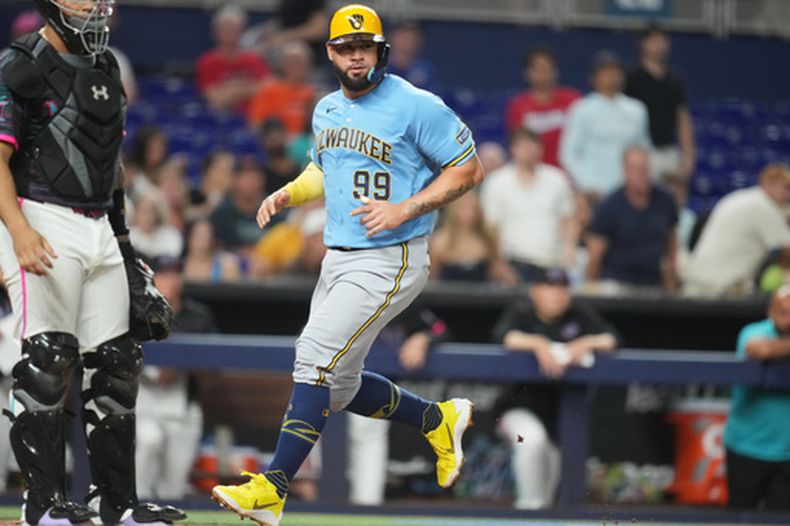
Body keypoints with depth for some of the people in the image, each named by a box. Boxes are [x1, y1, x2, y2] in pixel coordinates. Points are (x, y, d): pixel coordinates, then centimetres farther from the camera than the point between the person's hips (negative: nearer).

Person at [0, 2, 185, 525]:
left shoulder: (104, 68, 17)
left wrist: (122, 241, 23)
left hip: (99, 227, 8)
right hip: (43, 222, -8)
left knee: (116, 362, 7)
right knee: (47, 361, -10)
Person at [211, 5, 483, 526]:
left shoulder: (416, 107, -12)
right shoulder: (328, 110, 11)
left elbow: (469, 169, -10)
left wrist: (405, 209, -20)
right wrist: (287, 194, 8)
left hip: (389, 260, -9)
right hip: (338, 259, 9)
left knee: (317, 357, -18)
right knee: (339, 388, 10)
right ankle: (438, 419, 32)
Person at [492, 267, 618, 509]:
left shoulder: (580, 314, 2)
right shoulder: (521, 311, -5)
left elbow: (611, 338, -6)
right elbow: (503, 335, -25)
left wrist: (587, 343, -26)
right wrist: (538, 344, -39)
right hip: (521, 404, -4)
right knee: (532, 439, -30)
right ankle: (529, 506, -16)